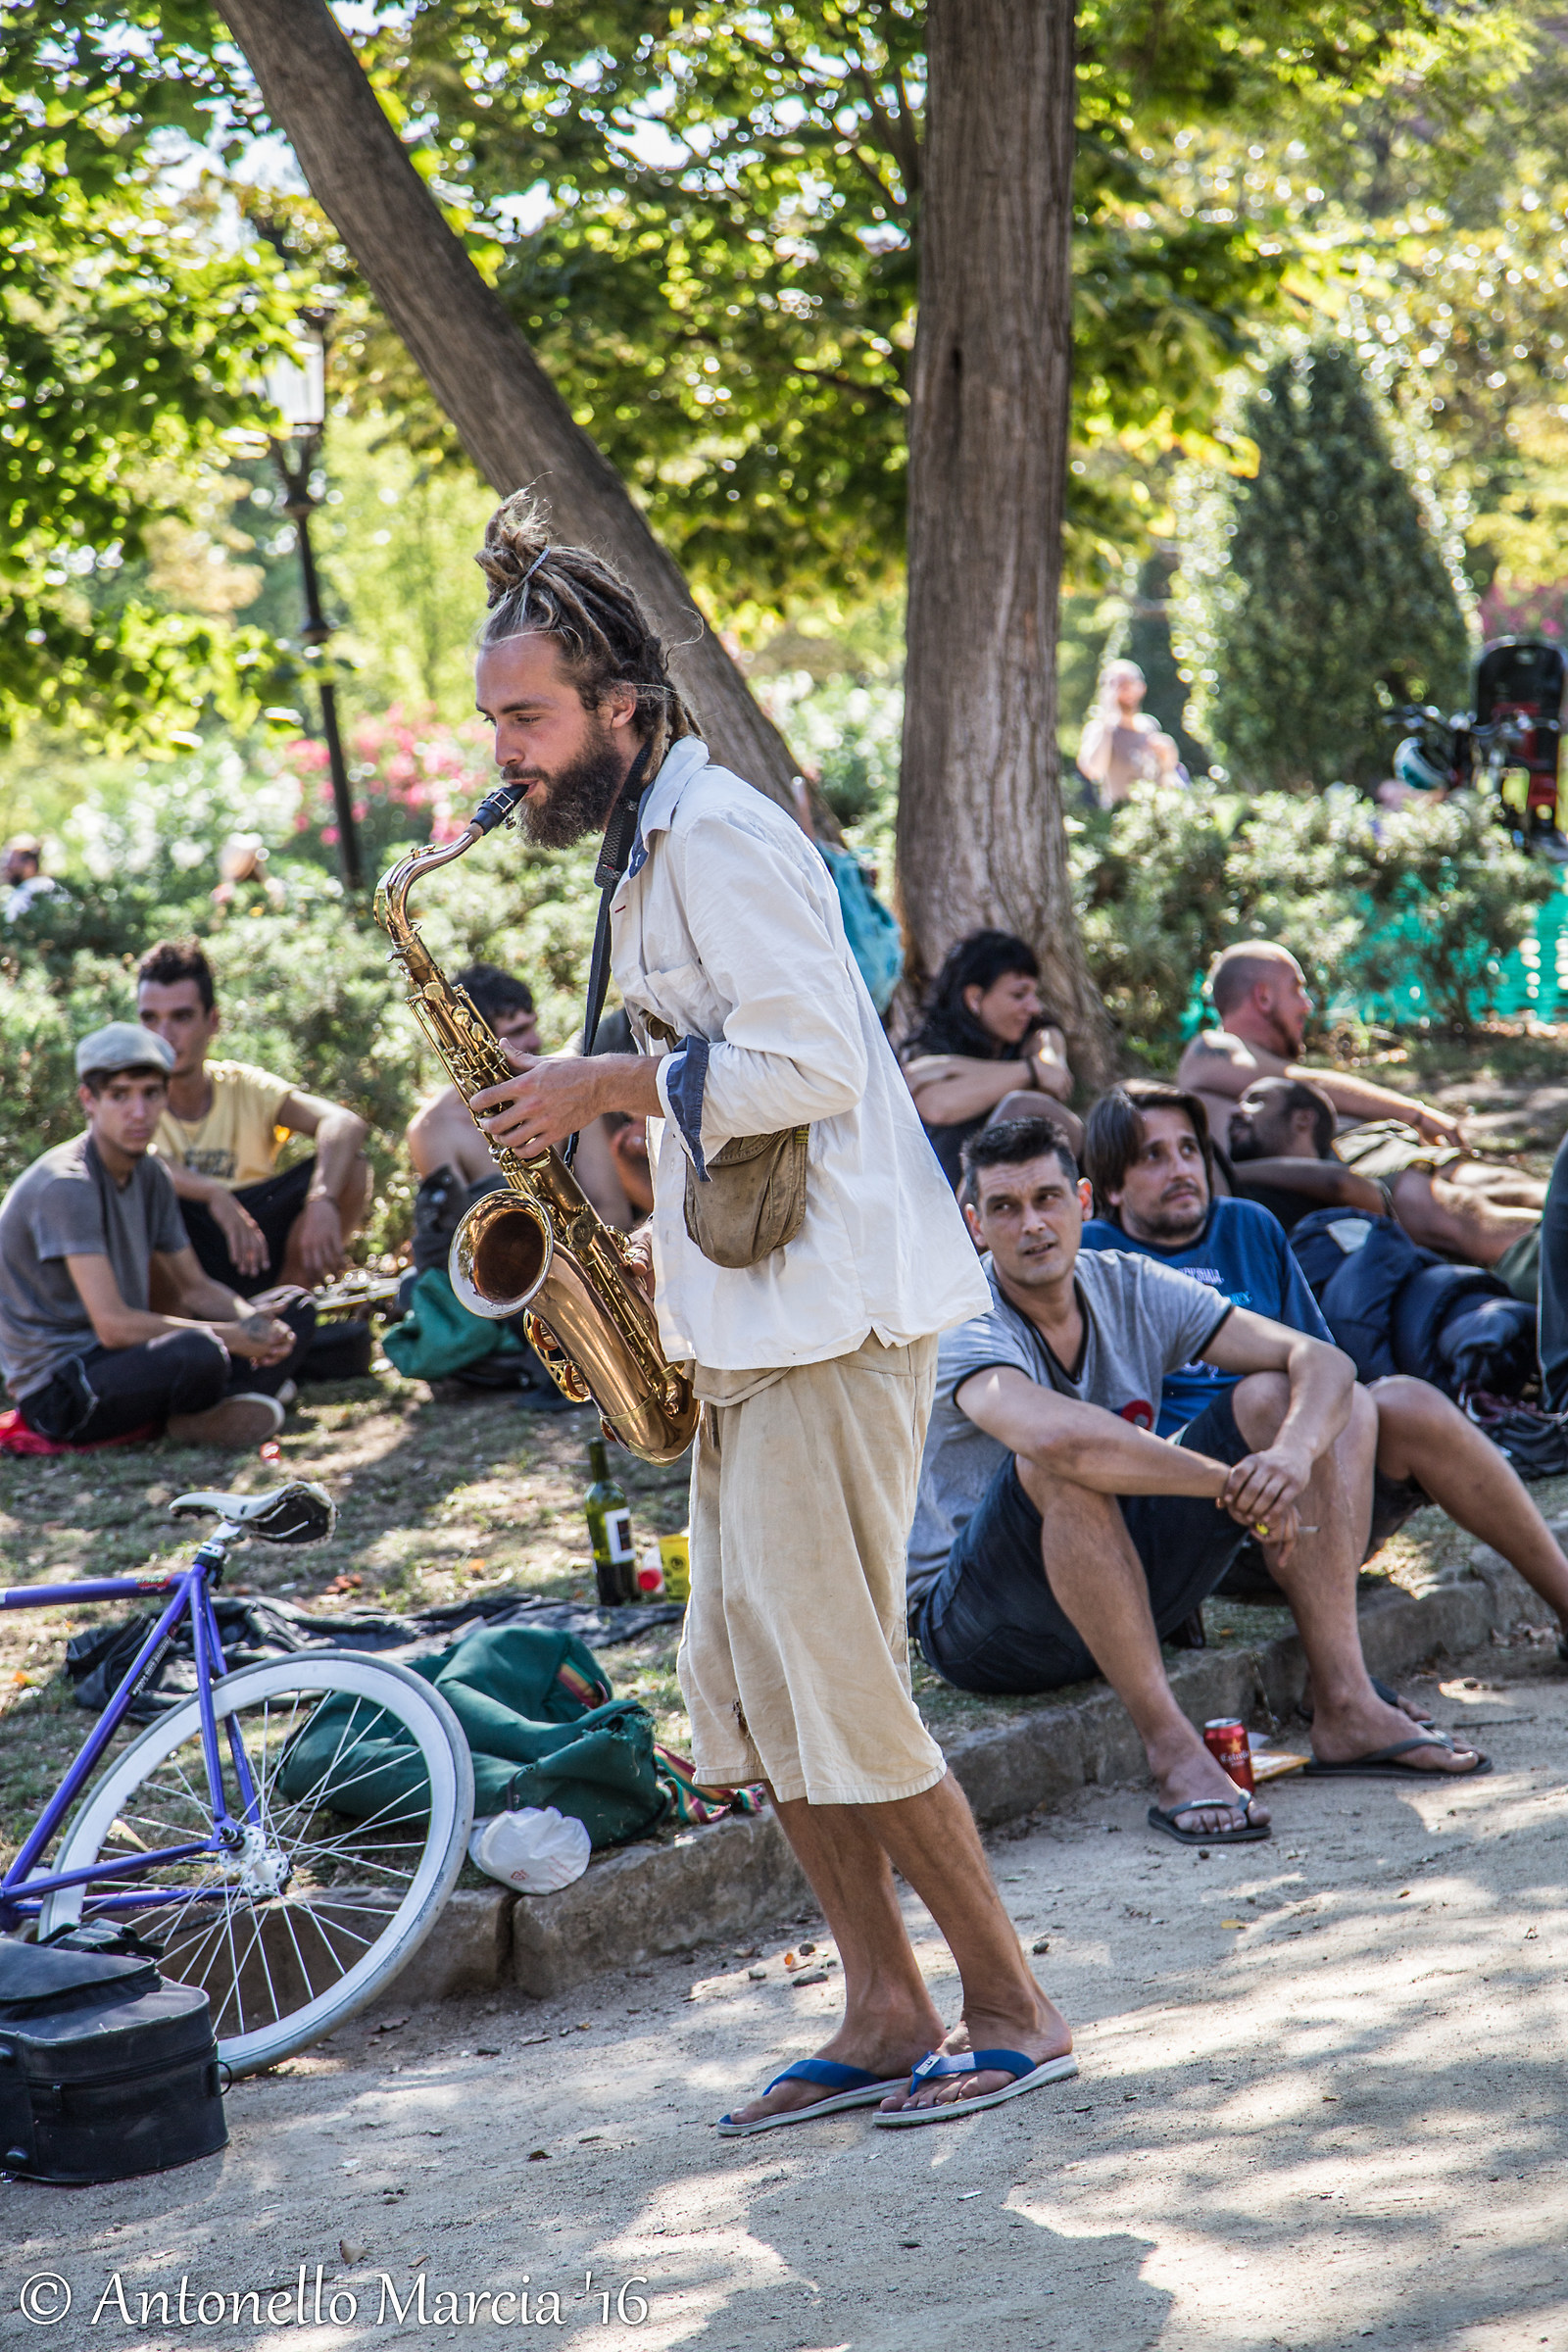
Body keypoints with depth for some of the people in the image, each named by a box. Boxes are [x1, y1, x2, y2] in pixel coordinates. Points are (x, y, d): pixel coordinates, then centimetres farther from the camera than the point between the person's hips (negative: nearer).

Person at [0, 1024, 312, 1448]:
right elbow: (113, 1325, -26)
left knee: (294, 1310, 7)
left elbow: (194, 1287, 13)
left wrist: (251, 1319, -9)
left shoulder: (151, 1174, 8)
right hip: (58, 1390, -9)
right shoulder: (65, 1186, -21)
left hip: (121, 1358, 9)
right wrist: (235, 1338, -21)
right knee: (199, 1352, -37)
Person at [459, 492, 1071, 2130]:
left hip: (827, 1314, -10)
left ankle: (1013, 2012, 2)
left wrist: (611, 1087, -14)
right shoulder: (654, 847, 18)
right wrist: (663, 1243, 12)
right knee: (742, 1678, 9)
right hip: (758, 1314, 10)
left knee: (830, 1675, -8)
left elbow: (812, 1070, -21)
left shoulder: (718, 833, -12)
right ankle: (884, 2018, 15)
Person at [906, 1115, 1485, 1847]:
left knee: (1278, 1396, -6)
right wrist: (1233, 1483, -36)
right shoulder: (963, 1327, -20)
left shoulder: (1130, 1288, -2)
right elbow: (1056, 1436, -43)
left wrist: (1293, 1453, -30)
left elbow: (1322, 1360, -8)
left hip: (1125, 1583, 6)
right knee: (1065, 1466, -36)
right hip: (973, 1628, -6)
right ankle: (1171, 1749, -32)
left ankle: (1345, 1709, -13)